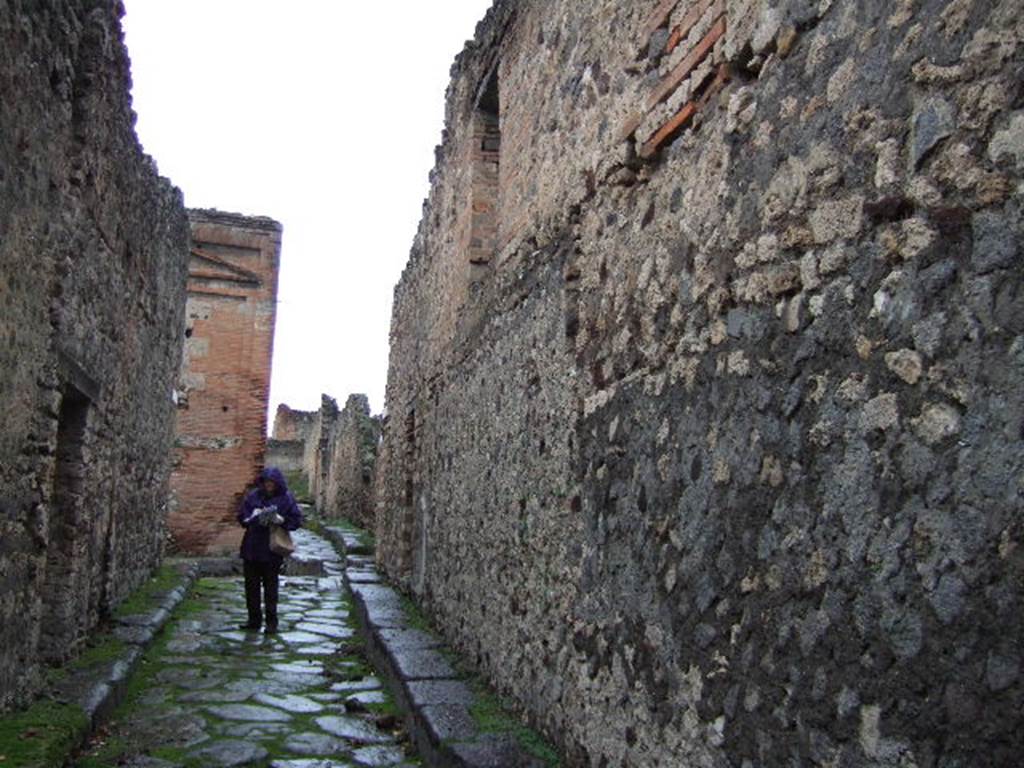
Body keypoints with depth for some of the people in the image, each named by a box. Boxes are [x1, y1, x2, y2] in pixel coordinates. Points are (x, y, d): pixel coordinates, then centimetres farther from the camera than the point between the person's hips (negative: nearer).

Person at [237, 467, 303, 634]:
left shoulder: (286, 498, -4)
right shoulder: (253, 496, 3)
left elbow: (297, 520, -4)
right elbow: (241, 517, 5)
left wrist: (281, 520, -20)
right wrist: (255, 518, -14)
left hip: (272, 550, -3)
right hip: (251, 548, 4)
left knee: (271, 586, 3)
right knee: (251, 584, 10)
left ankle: (271, 621, 13)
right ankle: (254, 619, 23)